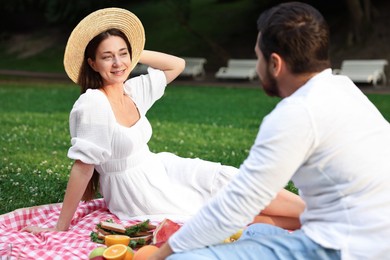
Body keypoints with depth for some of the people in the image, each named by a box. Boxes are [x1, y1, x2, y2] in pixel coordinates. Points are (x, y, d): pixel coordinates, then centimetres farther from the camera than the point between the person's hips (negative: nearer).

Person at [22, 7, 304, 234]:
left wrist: (134, 53, 1)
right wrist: (61, 228, -18)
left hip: (161, 170, 7)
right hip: (136, 192, -7)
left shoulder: (133, 90, -1)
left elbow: (177, 65, 10)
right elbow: (82, 166, -21)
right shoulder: (92, 104, -22)